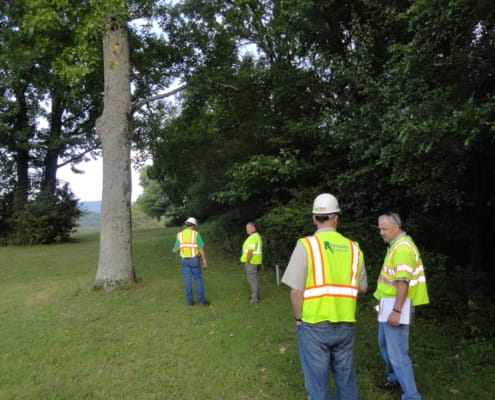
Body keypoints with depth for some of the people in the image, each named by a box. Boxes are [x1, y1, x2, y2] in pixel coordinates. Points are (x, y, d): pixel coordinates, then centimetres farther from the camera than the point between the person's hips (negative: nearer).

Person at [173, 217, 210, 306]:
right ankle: (201, 300, 6)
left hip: (184, 260, 3)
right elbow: (201, 248, -13)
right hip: (195, 260, -2)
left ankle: (190, 300, 11)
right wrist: (205, 262, -9)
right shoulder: (196, 234, -10)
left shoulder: (180, 235, -1)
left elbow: (176, 250, 2)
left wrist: (174, 249, 27)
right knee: (198, 280, 6)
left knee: (187, 281, 9)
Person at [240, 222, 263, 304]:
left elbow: (250, 251, -25)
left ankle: (255, 298, 2)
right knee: (253, 278, 19)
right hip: (255, 261, 10)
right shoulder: (257, 236, 14)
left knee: (252, 279, -3)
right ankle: (255, 295, 27)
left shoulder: (253, 237, -19)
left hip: (251, 261, -10)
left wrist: (248, 261, -15)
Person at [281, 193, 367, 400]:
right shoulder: (353, 248, 0)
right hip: (345, 325, 4)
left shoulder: (306, 245, -13)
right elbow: (362, 288, 12)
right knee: (346, 377, 21)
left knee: (318, 381, 10)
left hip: (315, 325, -4)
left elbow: (296, 291, -15)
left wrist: (298, 319, 1)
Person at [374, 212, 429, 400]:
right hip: (389, 302, 11)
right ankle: (395, 378, 40)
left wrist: (397, 311, -26)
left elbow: (403, 282, -26)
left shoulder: (403, 247, -21)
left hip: (397, 305, -10)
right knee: (385, 343, 23)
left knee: (397, 351, -6)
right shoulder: (398, 244, 12)